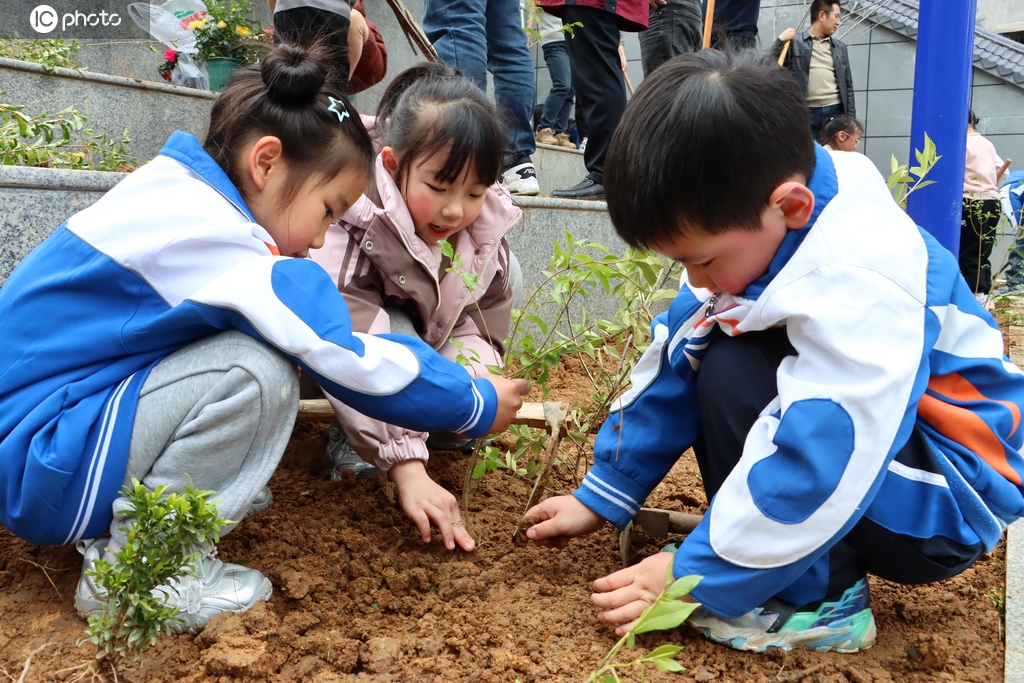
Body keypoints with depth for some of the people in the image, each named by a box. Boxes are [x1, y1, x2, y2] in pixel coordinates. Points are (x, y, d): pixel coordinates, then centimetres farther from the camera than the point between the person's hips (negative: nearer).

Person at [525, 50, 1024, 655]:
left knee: (733, 376, -27)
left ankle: (816, 597, -12)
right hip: (850, 441, 8)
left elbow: (818, 467, -35)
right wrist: (602, 497, 0)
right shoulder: (743, 231, -9)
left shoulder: (857, 286, -33)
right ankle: (743, 530, 0)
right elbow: (675, 363, -4)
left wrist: (697, 577, -25)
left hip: (949, 508, -8)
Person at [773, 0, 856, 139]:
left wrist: (851, 118, 10)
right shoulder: (794, 42, 2)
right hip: (807, 113, -4)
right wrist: (780, 41, -15)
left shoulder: (840, 47, 16)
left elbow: (848, 85, 16)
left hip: (836, 111, 4)